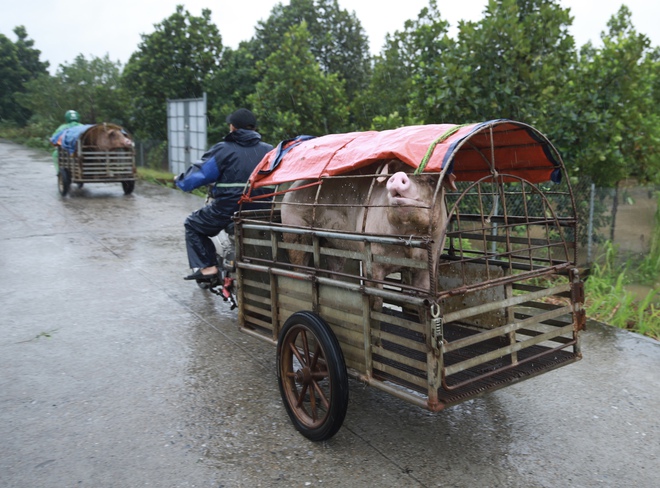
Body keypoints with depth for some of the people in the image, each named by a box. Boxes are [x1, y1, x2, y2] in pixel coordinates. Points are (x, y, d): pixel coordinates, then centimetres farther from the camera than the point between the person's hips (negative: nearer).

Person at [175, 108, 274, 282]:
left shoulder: (223, 150, -5)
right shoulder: (268, 150, 7)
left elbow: (198, 174, -6)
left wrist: (180, 180, 14)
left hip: (227, 209, -5)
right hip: (261, 212, 5)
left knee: (193, 225, 19)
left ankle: (206, 267, 6)